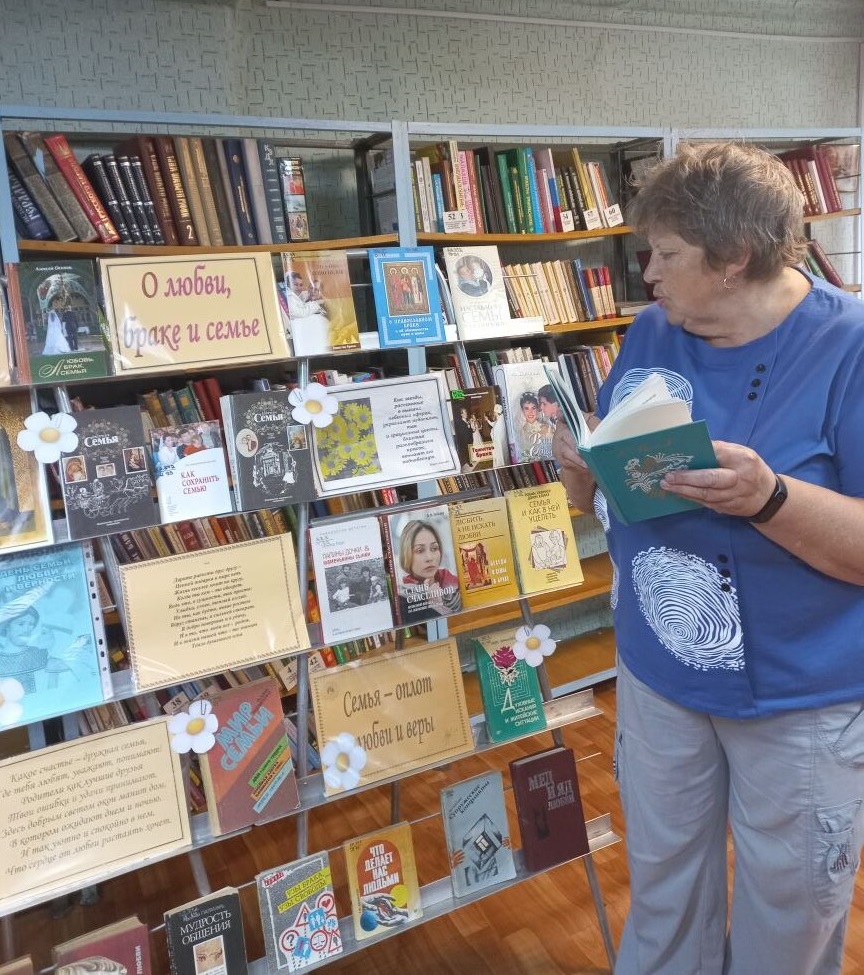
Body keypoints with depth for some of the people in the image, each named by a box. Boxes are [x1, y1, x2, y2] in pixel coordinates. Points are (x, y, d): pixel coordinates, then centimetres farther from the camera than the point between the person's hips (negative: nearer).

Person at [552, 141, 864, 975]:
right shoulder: (651, 335, -1)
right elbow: (608, 493, 7)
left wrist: (765, 498, -35)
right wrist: (581, 467, -15)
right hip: (657, 676, 5)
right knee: (660, 890, 24)